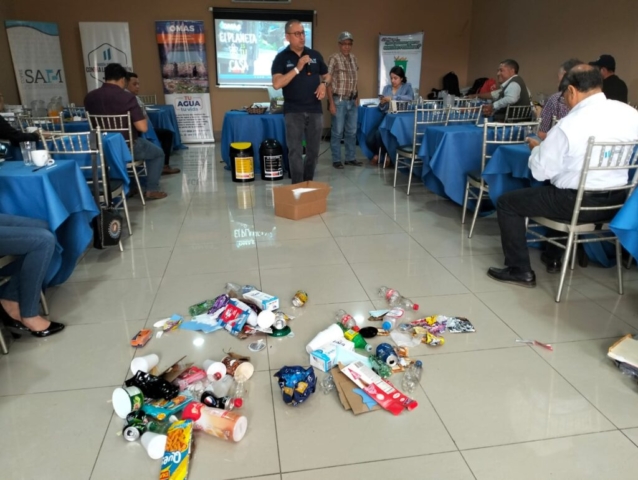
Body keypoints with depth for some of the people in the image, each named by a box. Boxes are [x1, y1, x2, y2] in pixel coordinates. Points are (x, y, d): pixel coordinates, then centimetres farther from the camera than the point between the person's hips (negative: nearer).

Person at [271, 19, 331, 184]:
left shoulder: (315, 55, 9)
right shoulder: (281, 58, -2)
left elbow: (326, 75, 20)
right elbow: (277, 84, -14)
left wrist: (323, 84, -3)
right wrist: (297, 68, -19)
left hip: (315, 110, 4)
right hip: (293, 111, -3)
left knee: (313, 150, 9)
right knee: (295, 150, -4)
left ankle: (309, 183, 23)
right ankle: (298, 186, 2)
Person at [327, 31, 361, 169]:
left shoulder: (354, 59, 11)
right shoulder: (333, 58, -8)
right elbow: (328, 82, -10)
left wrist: (357, 97, 12)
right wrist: (331, 103, -15)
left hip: (352, 101, 6)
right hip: (339, 100, -6)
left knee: (352, 131, 10)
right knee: (337, 131, -1)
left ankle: (350, 158, 20)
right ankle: (336, 159, 8)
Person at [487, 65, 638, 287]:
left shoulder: (569, 124, -19)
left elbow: (541, 171, -14)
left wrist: (537, 148, 5)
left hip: (578, 203, -7)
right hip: (616, 201, 7)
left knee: (507, 202, 6)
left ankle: (520, 269, 9)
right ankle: (554, 255, 43)